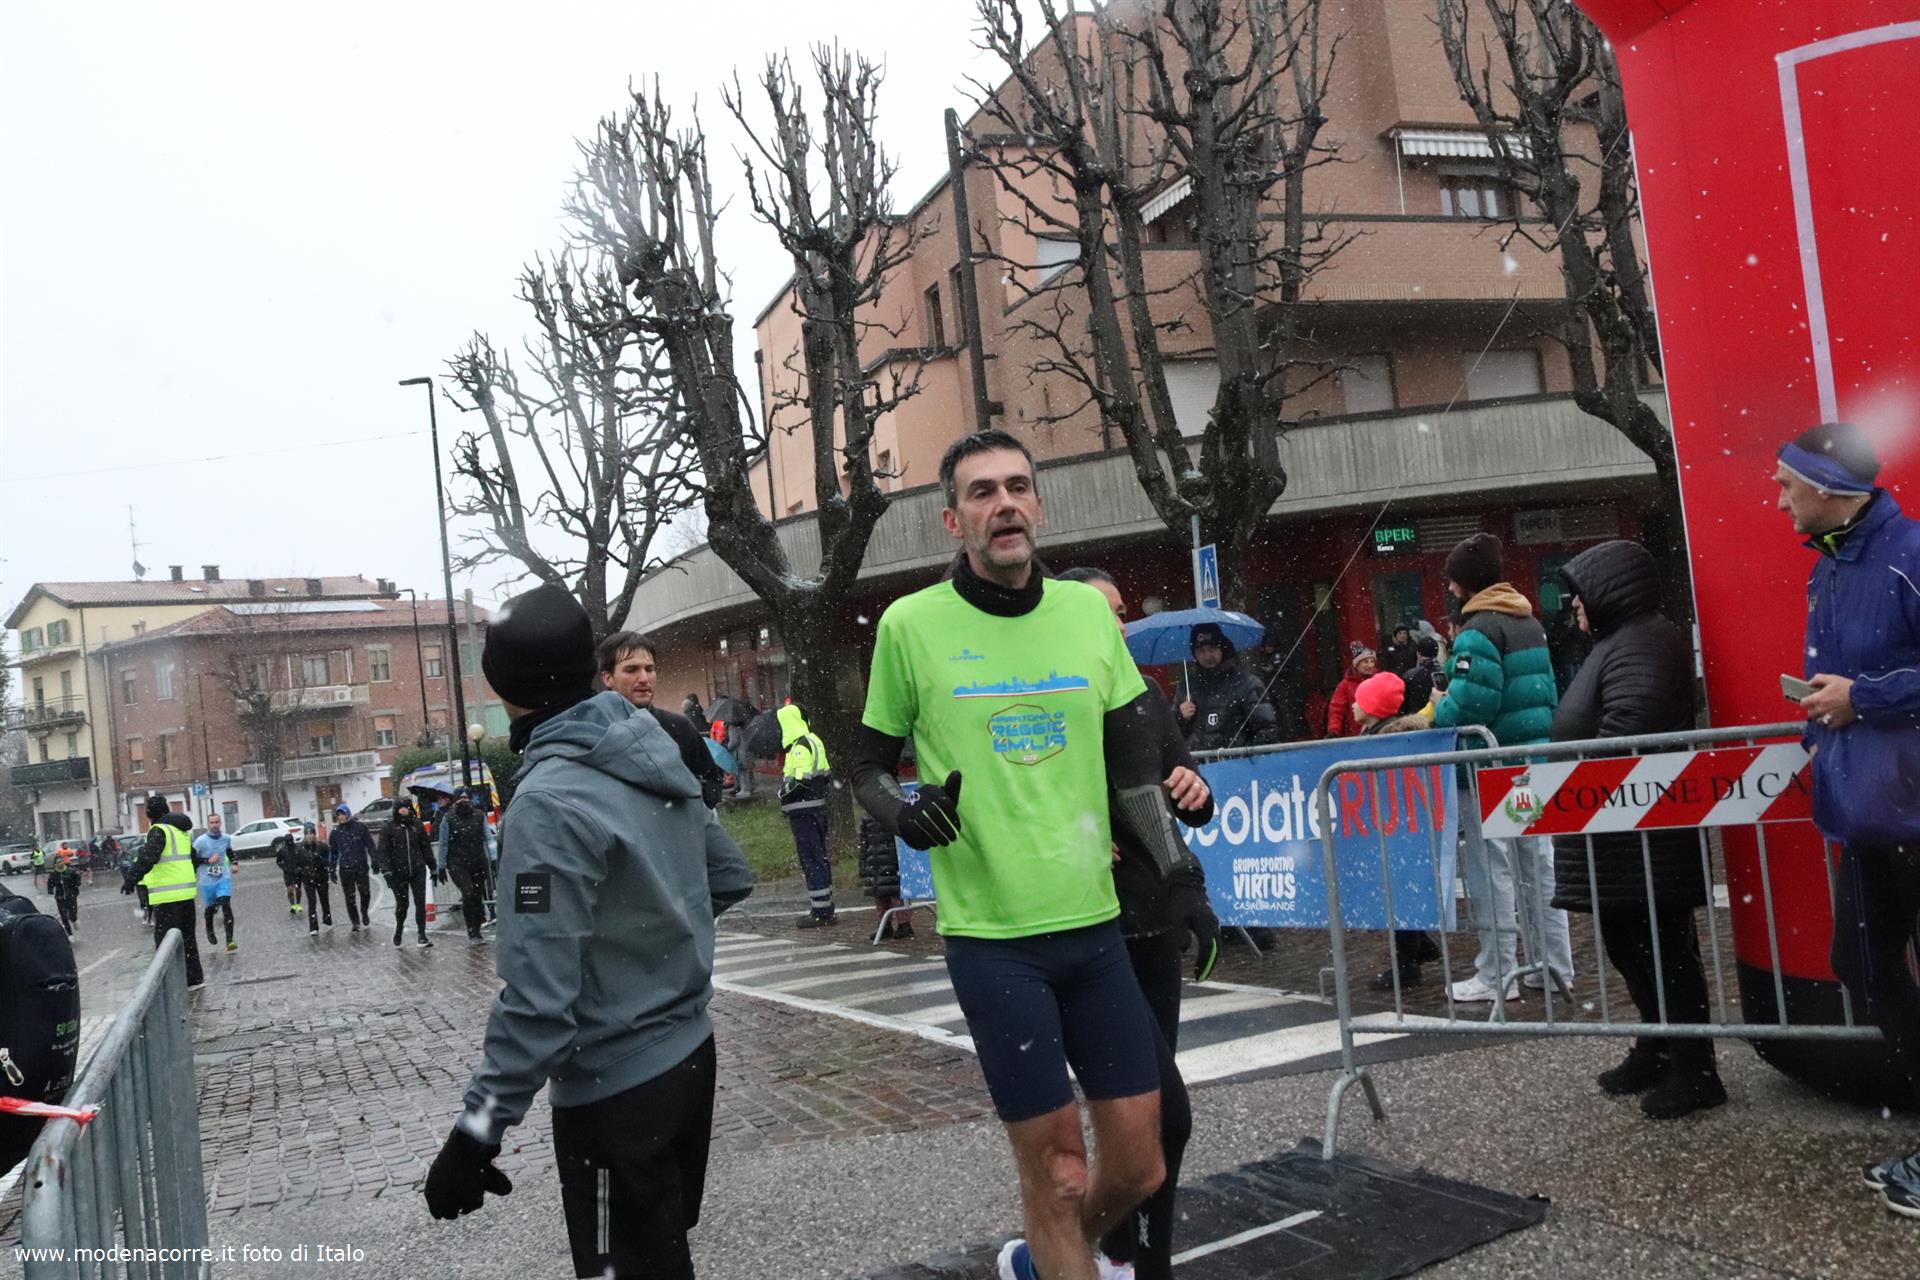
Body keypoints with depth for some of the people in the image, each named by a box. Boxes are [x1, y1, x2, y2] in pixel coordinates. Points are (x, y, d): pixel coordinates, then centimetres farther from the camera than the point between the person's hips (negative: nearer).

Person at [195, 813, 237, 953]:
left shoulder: (226, 838, 1)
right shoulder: (201, 841, -12)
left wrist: (233, 864, 12)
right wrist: (208, 861, -18)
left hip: (223, 878, 1)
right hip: (207, 881, -1)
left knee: (226, 906, -16)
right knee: (210, 909, 13)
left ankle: (230, 941, -20)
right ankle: (210, 931, 46)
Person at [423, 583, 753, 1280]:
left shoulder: (548, 802, -22)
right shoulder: (657, 755, 0)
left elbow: (538, 995, -25)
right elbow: (731, 877, 12)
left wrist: (476, 1131, -20)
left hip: (614, 1090, -7)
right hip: (690, 1056, 7)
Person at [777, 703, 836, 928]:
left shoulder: (799, 747, -17)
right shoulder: (814, 741, 13)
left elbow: (801, 781, -25)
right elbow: (825, 772, 18)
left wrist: (783, 792, -10)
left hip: (803, 810, -10)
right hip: (817, 806, 10)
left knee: (811, 860, -6)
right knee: (820, 857, 15)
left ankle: (821, 912, -4)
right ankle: (825, 909, 23)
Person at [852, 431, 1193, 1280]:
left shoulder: (1088, 611, 4)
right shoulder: (912, 625, -6)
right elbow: (868, 765, 4)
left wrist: (1173, 783, -2)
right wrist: (901, 812, -15)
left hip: (1094, 922, 4)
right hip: (991, 935, -4)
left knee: (1139, 1165, 12)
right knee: (1056, 1168, 4)